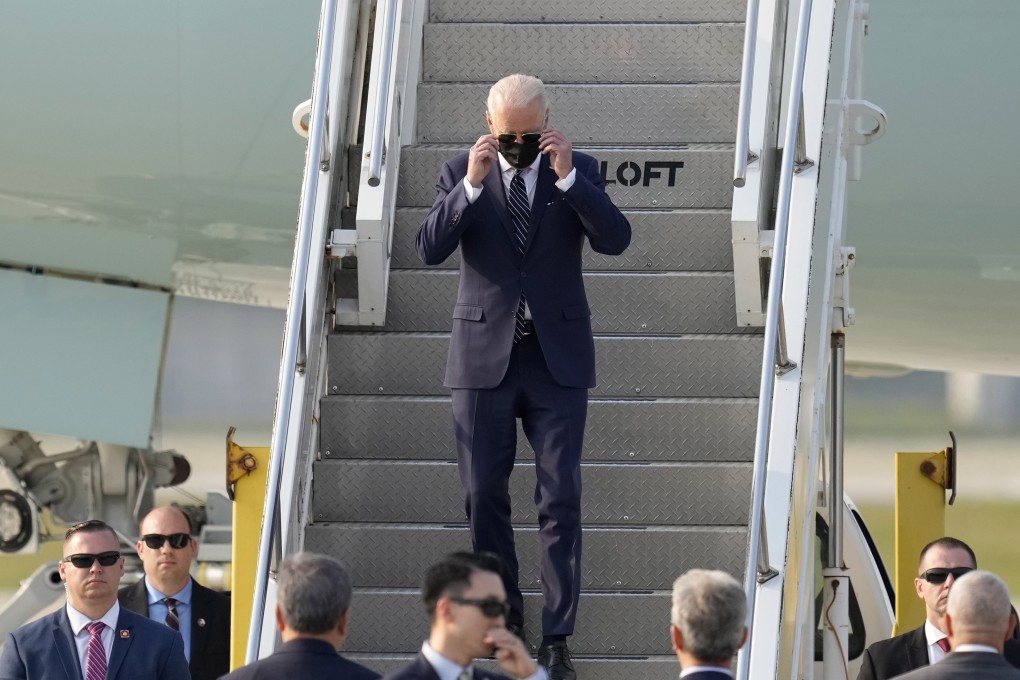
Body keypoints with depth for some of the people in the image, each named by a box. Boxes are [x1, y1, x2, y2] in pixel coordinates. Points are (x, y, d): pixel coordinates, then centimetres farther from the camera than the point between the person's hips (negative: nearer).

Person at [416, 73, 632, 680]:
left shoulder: (578, 170, 1)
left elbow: (615, 239, -13)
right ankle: (503, 615, 26)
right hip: (485, 355, 1)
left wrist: (567, 176, -21)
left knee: (561, 499, -5)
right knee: (484, 494, 7)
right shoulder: (461, 173, 1)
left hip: (557, 356, -1)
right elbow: (430, 249, -11)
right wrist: (471, 184, -21)